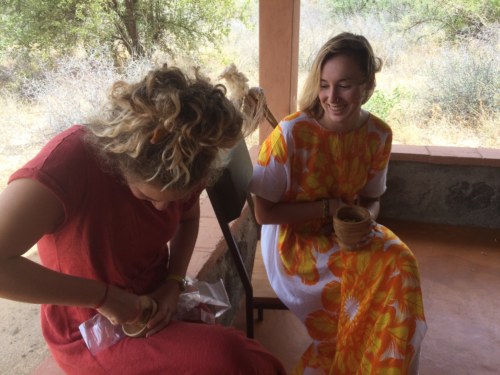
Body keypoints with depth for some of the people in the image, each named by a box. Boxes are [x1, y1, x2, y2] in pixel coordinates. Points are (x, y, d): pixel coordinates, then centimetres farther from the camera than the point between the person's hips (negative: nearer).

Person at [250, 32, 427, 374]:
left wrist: (366, 221, -15)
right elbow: (264, 213, -15)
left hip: (348, 233, 5)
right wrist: (327, 208, -20)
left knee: (401, 262, -21)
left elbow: (371, 199, 7)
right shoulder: (291, 133, -21)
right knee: (391, 272, -22)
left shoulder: (379, 135, -6)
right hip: (295, 243, -5)